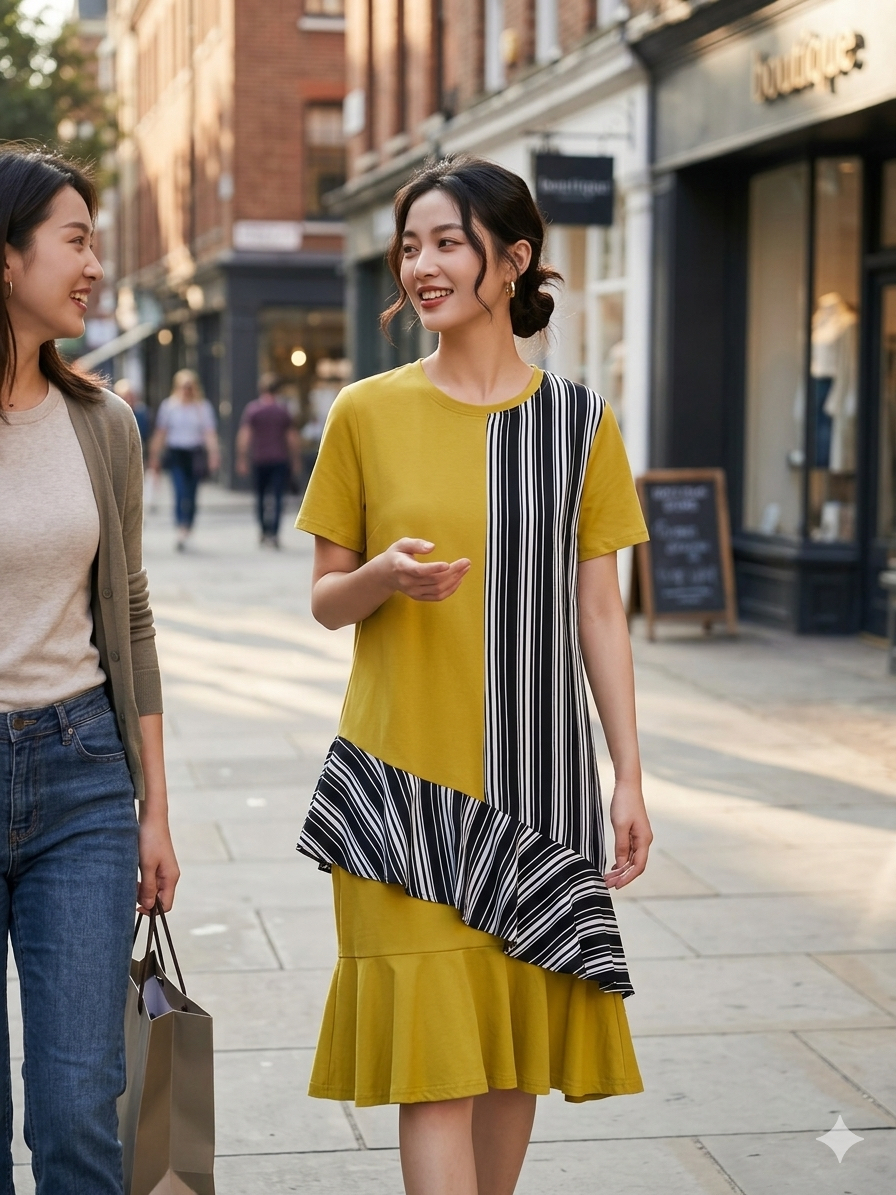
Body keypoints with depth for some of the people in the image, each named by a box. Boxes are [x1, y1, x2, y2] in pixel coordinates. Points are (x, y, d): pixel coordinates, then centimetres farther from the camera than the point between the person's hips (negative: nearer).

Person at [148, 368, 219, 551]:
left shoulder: (203, 407, 3)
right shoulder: (168, 405, 5)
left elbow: (209, 433, -3)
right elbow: (160, 433, 9)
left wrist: (214, 454, -16)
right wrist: (155, 456, 9)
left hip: (195, 454, 1)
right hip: (175, 453, -1)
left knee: (191, 493, 6)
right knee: (180, 491, -15)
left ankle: (188, 529, 19)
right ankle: (181, 528, -21)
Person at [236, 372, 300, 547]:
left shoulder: (252, 409, -1)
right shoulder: (283, 410, 1)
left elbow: (244, 436, -8)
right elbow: (293, 437, 2)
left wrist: (242, 460, -5)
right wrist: (294, 458, 13)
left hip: (259, 460, 1)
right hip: (281, 459, -1)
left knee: (260, 495, 15)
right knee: (276, 496, -3)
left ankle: (264, 532, 20)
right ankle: (274, 532, -15)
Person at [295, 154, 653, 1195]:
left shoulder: (577, 419, 4)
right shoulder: (366, 413, 1)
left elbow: (598, 611, 5)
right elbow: (325, 599, 6)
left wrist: (628, 777, 2)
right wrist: (383, 576, -17)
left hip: (535, 778, 1)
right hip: (402, 771, -1)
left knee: (513, 1043, 9)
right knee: (432, 1053, -6)